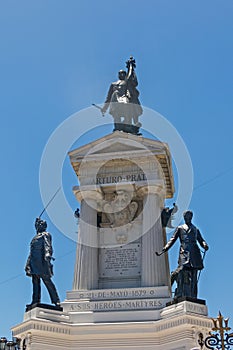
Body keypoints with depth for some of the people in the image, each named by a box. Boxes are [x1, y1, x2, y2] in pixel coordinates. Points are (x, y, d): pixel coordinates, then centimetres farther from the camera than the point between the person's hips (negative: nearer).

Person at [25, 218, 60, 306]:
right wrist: (28, 264, 23)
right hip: (34, 263, 8)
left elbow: (48, 246, -14)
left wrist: (47, 254, -32)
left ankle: (56, 301, -8)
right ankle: (35, 301, 1)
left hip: (41, 262, -8)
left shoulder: (45, 235, 3)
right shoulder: (35, 237, 26)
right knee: (35, 282, 3)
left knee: (47, 281, -10)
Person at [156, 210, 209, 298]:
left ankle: (192, 298, -4)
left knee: (193, 277, -3)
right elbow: (172, 240, 12)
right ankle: (180, 297, -22)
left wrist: (205, 245, -6)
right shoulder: (180, 228, 20)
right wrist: (163, 250, 0)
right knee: (183, 270, -21)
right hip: (184, 252, -3)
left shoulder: (196, 229, 26)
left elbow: (201, 240, 19)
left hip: (194, 253, 3)